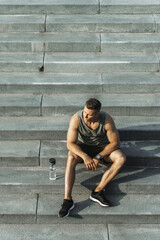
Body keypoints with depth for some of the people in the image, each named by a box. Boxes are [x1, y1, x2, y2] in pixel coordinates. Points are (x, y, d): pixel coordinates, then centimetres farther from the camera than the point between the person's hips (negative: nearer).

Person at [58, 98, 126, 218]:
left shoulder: (107, 120, -26)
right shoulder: (76, 119, -26)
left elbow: (115, 143, -18)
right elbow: (70, 143, -22)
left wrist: (98, 157, -26)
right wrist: (85, 156, -37)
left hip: (102, 147, 1)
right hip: (83, 147, -1)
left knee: (121, 158, -27)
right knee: (71, 158, -34)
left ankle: (97, 191, -29)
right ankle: (67, 199, -38)